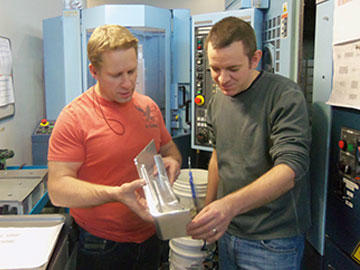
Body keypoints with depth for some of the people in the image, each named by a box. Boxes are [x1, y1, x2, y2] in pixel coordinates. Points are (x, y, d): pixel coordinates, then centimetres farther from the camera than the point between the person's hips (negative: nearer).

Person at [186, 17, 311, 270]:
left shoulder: (285, 96, -18)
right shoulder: (217, 101, 4)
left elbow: (290, 169, -28)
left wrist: (230, 205, -41)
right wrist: (208, 210, 15)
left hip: (272, 242, -5)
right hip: (227, 231, 6)